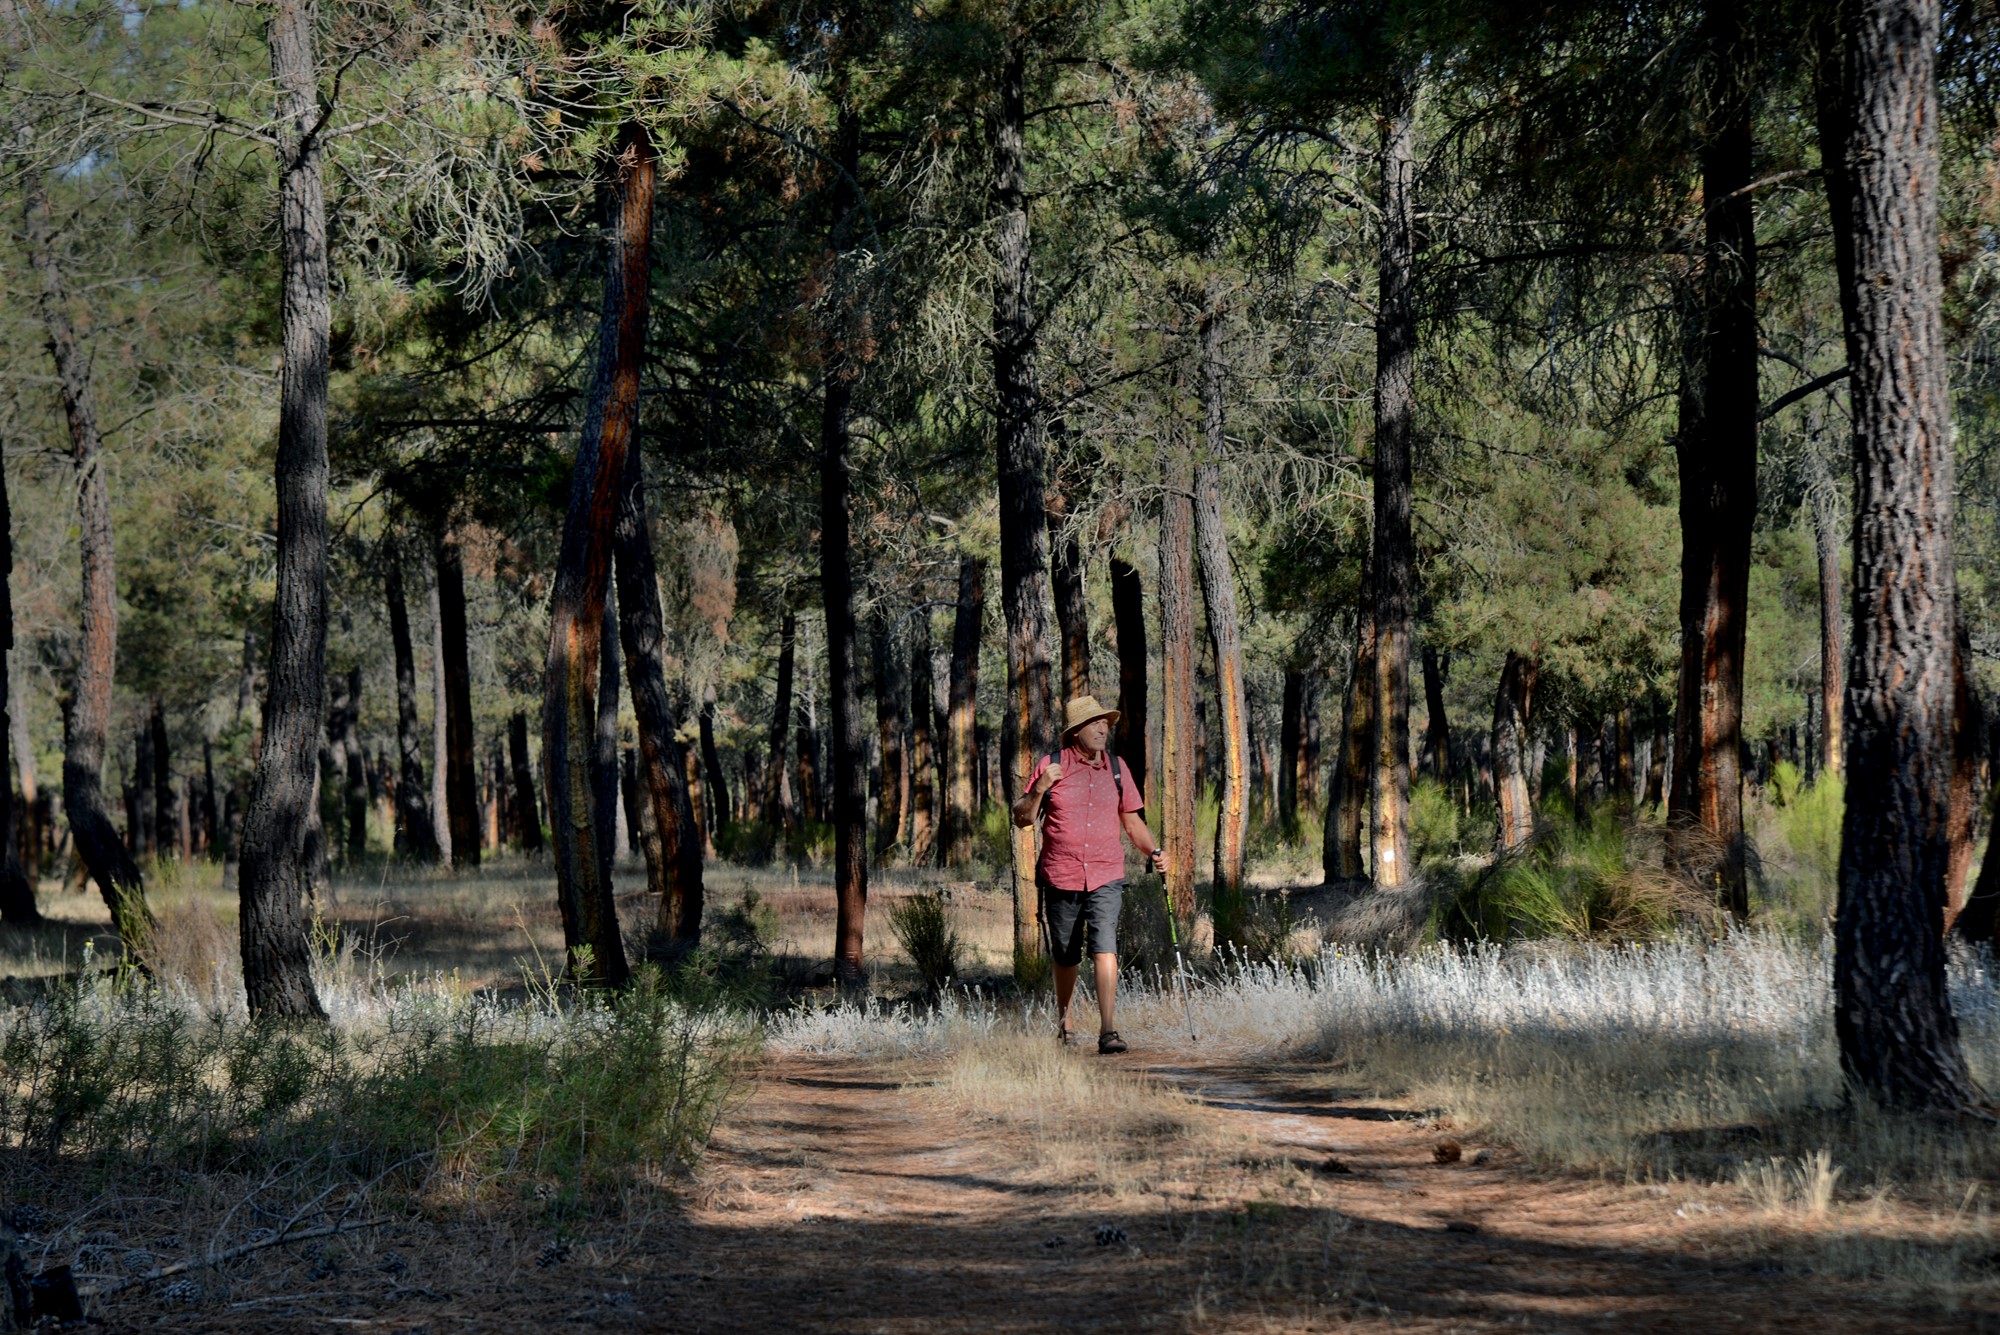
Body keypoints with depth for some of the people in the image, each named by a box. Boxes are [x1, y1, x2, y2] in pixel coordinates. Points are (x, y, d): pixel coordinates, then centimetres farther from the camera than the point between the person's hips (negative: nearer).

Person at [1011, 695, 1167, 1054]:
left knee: (1105, 949, -17)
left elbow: (1132, 821, 17)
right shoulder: (1051, 766, 0)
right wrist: (1039, 790, -16)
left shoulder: (1117, 768, 8)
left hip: (1106, 879, 1)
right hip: (1061, 879, -1)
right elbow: (1022, 819, 2)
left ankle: (1107, 1031, -20)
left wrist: (1154, 852, 1)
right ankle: (1062, 1021, 34)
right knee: (1066, 957, 11)